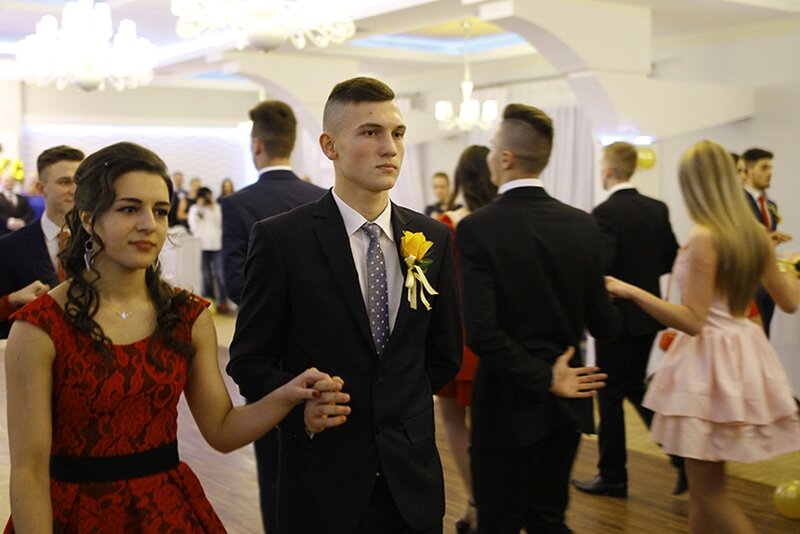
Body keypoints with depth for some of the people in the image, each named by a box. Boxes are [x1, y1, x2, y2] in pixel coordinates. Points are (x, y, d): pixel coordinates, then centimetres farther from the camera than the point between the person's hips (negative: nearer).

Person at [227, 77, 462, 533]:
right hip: (322, 482, -3)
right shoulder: (281, 238, -9)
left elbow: (445, 355, 11)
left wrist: (398, 407, 6)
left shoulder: (433, 238, 2)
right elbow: (248, 358, -5)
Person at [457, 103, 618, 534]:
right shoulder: (581, 224, -2)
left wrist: (544, 379, -13)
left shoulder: (477, 228, -16)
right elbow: (603, 324, 0)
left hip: (509, 405, -5)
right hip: (566, 403, 5)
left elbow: (482, 331, -23)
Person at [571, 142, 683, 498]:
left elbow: (599, 267, -25)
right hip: (648, 313, 7)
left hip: (616, 315, -7)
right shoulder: (658, 209, 4)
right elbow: (672, 259, 8)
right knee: (635, 386, 21)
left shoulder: (606, 212, -17)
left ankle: (612, 476, 15)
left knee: (610, 394, 5)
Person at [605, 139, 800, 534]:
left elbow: (693, 321, -20)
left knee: (707, 490, 2)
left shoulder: (703, 237, -17)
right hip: (744, 353, 8)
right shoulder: (755, 233, 5)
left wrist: (630, 292, -20)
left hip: (710, 359, -8)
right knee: (704, 483, 18)